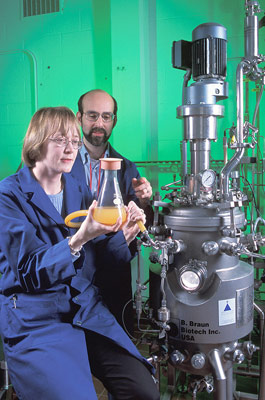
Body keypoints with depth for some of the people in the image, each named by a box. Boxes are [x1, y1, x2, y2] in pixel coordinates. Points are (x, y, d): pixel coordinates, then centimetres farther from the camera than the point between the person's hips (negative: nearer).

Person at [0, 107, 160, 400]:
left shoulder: (76, 190, 8)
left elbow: (106, 253, 8)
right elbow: (30, 272, -17)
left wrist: (126, 232, -13)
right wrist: (79, 238, -32)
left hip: (86, 309, 5)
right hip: (34, 321, -4)